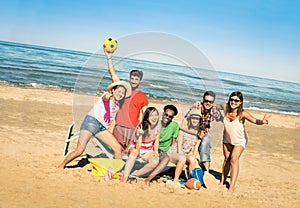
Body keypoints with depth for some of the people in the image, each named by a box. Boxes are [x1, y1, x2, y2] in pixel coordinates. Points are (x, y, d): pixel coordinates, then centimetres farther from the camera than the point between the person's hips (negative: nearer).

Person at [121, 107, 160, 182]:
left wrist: (155, 151, -11)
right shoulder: (141, 128, -25)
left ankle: (134, 175, -17)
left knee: (155, 161, -29)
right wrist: (140, 135, -43)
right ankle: (125, 177, -42)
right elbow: (137, 149, -29)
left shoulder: (158, 126, -13)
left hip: (148, 151, 4)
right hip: (135, 147, -3)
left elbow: (156, 140, 4)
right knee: (134, 152, -40)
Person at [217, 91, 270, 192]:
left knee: (234, 159, -16)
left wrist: (263, 121, -64)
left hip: (239, 140, -4)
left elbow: (255, 121, -41)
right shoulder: (226, 107, -19)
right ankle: (222, 181, 33)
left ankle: (232, 185, -11)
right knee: (227, 159, 16)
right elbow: (217, 106, 3)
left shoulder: (242, 113, -31)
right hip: (227, 139, 4)